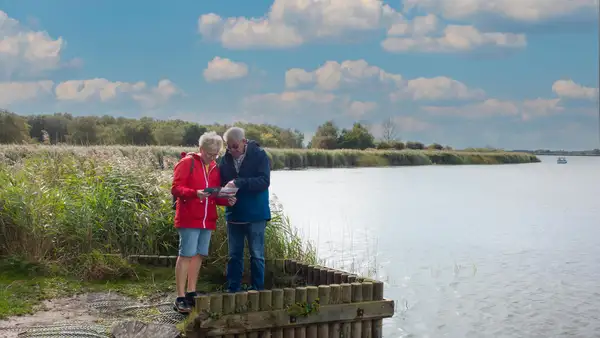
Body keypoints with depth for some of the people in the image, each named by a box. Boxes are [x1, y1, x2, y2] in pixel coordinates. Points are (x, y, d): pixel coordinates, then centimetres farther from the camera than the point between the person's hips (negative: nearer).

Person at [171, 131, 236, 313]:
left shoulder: (215, 168, 15)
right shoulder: (187, 163, -4)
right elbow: (175, 188, -10)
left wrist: (227, 200, -2)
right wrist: (195, 193, -26)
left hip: (207, 219, 7)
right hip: (189, 218, -6)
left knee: (199, 255, 9)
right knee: (186, 255, -7)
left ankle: (191, 293, 18)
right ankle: (180, 298, -4)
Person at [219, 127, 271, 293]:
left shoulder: (259, 155, -9)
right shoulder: (225, 159, 3)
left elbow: (264, 181, -19)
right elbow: (220, 183, 8)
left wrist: (238, 183, -27)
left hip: (255, 215, -4)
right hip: (233, 214, 4)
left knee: (257, 254, 3)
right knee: (234, 255, 11)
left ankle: (257, 290, 12)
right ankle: (233, 290, 19)